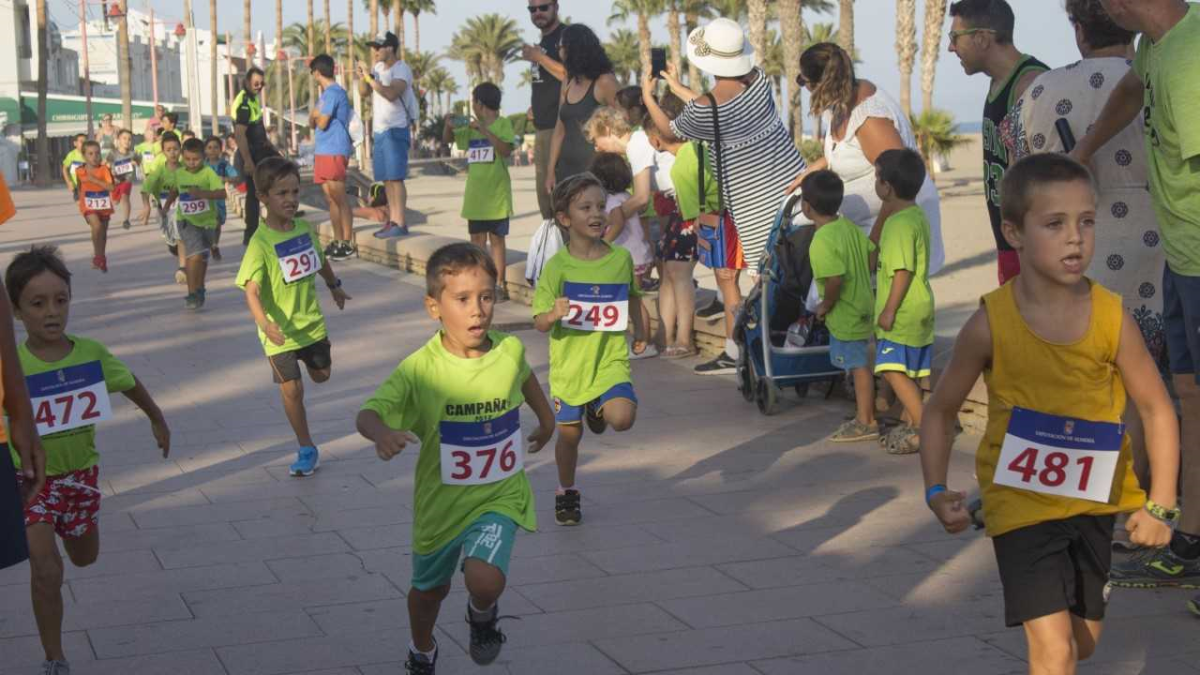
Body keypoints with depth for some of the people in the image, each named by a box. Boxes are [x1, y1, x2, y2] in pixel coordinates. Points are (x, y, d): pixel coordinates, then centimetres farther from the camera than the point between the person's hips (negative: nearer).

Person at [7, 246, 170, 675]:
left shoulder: (91, 354, -12)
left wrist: (157, 419, 20)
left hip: (80, 471, 4)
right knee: (47, 570, -14)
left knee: (85, 557, 23)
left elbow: (129, 382, 7)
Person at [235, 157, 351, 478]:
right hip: (280, 331, -6)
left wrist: (334, 286, 34)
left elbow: (320, 260, 19)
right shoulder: (261, 243, -22)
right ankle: (307, 449, 12)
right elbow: (251, 290, -29)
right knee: (292, 388, -3)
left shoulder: (304, 228, -3)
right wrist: (265, 323, -44)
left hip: (311, 321, 6)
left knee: (321, 375, 18)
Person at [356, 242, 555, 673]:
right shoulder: (421, 368, -21)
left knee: (485, 581, -24)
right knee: (429, 589, 23)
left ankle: (482, 616, 14)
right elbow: (368, 412, -26)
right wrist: (382, 433, -49)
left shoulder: (510, 350, -12)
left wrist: (546, 416, 30)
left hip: (499, 496, 0)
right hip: (441, 500, 0)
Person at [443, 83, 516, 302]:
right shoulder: (471, 128, 11)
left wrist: (485, 131, -24)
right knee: (477, 238, 9)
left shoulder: (503, 124, -7)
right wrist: (449, 125, -3)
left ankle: (500, 285, 5)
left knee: (496, 238, 0)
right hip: (475, 195, 6)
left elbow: (506, 150, -20)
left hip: (496, 194, -6)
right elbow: (448, 138, 18)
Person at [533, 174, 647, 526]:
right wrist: (555, 314, -32)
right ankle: (566, 492, 36)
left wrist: (639, 329, 24)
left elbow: (633, 295, 18)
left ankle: (599, 410, 15)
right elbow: (540, 322, -12)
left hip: (611, 360, 1)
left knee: (622, 418, -22)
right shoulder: (558, 266, -11)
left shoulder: (621, 258, -3)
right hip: (570, 364, -1)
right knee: (569, 432, 11)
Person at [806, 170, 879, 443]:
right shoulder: (849, 226, 1)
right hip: (862, 305, 9)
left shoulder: (822, 242, -24)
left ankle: (867, 423, 11)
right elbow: (872, 254, 7)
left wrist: (825, 306, -15)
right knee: (860, 364, 18)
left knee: (859, 366, 1)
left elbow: (835, 280, -30)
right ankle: (864, 416, 28)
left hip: (844, 315, -9)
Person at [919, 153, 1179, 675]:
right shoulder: (991, 324, -16)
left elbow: (1157, 409, -2)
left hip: (1092, 504, 4)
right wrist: (936, 489, -13)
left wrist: (1160, 505, -7)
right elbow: (941, 409, -3)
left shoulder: (1111, 318, -12)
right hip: (1021, 504, -3)